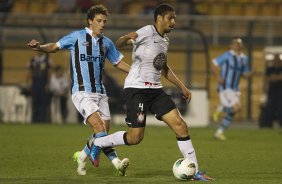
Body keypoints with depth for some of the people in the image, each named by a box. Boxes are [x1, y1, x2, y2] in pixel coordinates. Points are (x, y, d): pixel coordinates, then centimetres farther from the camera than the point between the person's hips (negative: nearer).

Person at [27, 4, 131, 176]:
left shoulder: (106, 43, 12)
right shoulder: (77, 37, -1)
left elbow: (118, 62, 23)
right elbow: (55, 47, 7)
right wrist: (39, 47, -12)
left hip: (100, 92, 6)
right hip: (82, 93, -6)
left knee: (103, 132, -2)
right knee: (99, 127, -21)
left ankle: (83, 156, 16)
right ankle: (116, 161, -12)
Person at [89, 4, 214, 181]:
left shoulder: (165, 40, 14)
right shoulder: (148, 32, -11)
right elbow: (118, 43, -18)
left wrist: (182, 87, 24)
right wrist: (126, 38, -43)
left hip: (155, 90, 8)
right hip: (137, 88, -8)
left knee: (181, 125, -4)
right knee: (135, 137, -8)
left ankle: (194, 171, 1)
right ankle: (98, 143, 17)